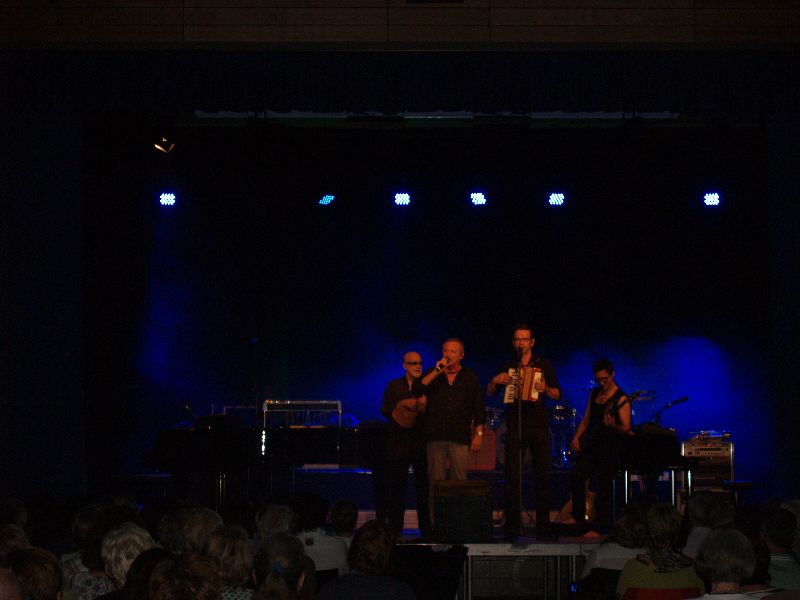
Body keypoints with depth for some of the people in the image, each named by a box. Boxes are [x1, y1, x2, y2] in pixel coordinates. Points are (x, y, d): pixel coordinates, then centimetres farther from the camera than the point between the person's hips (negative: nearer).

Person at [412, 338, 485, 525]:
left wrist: (478, 433, 2)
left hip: (460, 438, -1)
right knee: (435, 482, -1)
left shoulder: (470, 378, 11)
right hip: (435, 437, 1)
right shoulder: (432, 375, 13)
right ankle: (434, 522, 1)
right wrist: (437, 372, -10)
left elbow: (479, 408, 10)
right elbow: (416, 390, -6)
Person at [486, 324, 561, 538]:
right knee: (512, 478, -5)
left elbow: (557, 394, 6)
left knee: (543, 477, -2)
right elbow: (489, 393, 15)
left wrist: (546, 389, -15)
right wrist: (495, 381, -5)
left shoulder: (544, 365, 8)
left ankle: (543, 525, 2)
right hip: (514, 427, 1)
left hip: (539, 426, -1)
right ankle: (512, 526, -2)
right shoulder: (508, 367, 13)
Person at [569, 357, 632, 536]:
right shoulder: (594, 394, 14)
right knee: (576, 476, -8)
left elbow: (626, 429, -13)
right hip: (591, 446, 6)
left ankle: (600, 528, -1)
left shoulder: (621, 399, -8)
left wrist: (612, 425, -32)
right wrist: (576, 437, 5)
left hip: (609, 448, -6)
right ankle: (578, 517, 4)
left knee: (604, 487, -7)